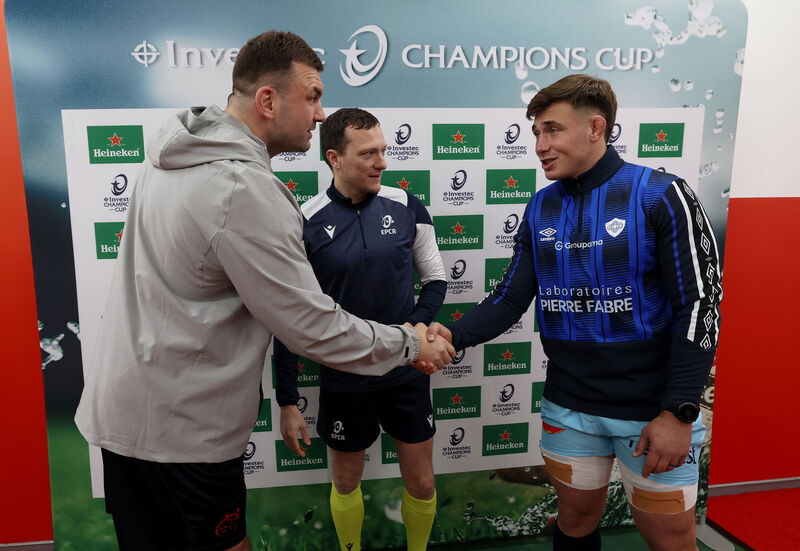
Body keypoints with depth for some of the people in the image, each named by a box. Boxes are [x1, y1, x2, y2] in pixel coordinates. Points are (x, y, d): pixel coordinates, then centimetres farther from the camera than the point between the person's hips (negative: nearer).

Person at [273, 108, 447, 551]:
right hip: (343, 380, -1)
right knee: (346, 483, 18)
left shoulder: (406, 207, -5)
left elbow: (435, 278, 7)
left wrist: (416, 325, -12)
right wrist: (287, 402, -5)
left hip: (406, 373, 2)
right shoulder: (306, 223, -11)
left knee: (421, 483, 13)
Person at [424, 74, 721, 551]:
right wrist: (454, 335, -16)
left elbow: (700, 305, -13)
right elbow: (512, 297, 2)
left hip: (653, 411, -3)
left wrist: (679, 412, -17)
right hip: (568, 407, 4)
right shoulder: (541, 207, 4)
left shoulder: (660, 195, -11)